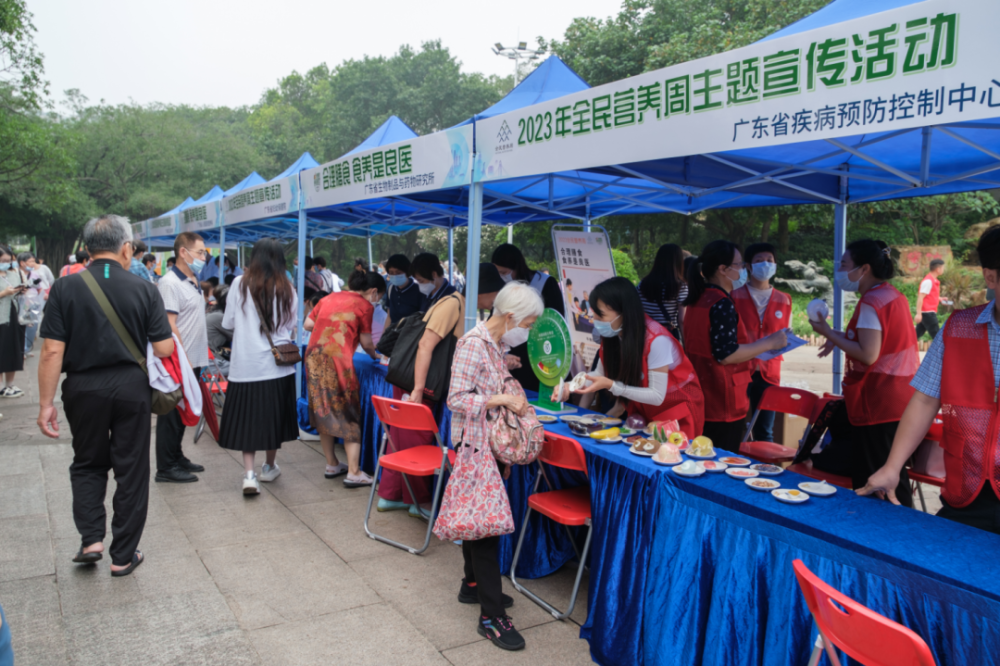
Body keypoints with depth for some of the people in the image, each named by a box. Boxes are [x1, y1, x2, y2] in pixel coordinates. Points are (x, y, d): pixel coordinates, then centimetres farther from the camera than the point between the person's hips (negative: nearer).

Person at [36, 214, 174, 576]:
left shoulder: (64, 288, -7)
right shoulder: (144, 289, -7)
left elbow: (52, 352, -10)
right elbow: (164, 349, -8)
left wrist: (46, 403, -3)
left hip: (83, 387, 1)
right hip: (132, 387, 0)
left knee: (87, 464, 23)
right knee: (131, 471, 11)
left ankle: (91, 539, 12)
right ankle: (123, 556, 19)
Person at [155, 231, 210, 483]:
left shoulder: (193, 282, 14)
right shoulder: (170, 283, -16)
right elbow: (169, 325, -20)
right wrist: (183, 359, -21)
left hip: (193, 361, 9)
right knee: (172, 414, 0)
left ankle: (177, 458, 29)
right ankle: (166, 468, 9)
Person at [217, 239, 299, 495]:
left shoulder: (240, 284, -5)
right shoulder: (287, 289, -1)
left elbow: (228, 323, 2)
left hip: (246, 365, -1)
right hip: (278, 365, 2)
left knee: (247, 417, 5)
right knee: (273, 415, 14)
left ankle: (249, 473, -5)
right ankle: (269, 467, 28)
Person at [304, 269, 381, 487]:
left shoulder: (328, 299, 18)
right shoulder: (364, 305, 2)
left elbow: (307, 324, 15)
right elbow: (366, 342, 2)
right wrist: (374, 355, 21)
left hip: (314, 357, 6)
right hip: (337, 360, -6)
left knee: (323, 411, 16)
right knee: (349, 415, 3)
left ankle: (332, 465, 25)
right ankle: (353, 473, 1)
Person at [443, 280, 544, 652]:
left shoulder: (499, 346, 10)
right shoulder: (473, 344, -18)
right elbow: (456, 399, -22)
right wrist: (502, 399, -24)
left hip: (493, 446, 9)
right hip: (476, 445, -9)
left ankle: (473, 585, 35)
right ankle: (491, 615, 2)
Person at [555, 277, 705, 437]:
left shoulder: (656, 340, -31)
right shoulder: (612, 335, -13)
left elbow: (657, 396, -27)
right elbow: (600, 374, -3)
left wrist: (611, 385, -34)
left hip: (678, 407, -5)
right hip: (642, 409, 5)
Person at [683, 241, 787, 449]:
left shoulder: (698, 299, 12)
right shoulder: (722, 304, -18)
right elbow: (726, 354, -22)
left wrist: (758, 348, 22)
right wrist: (769, 343, -14)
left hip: (701, 400, 9)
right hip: (723, 406, -9)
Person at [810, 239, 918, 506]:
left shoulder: (871, 302, -17)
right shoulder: (893, 295, 12)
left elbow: (868, 355, -22)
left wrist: (829, 334, -14)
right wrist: (841, 338, 12)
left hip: (877, 404, -10)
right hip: (900, 401, 10)